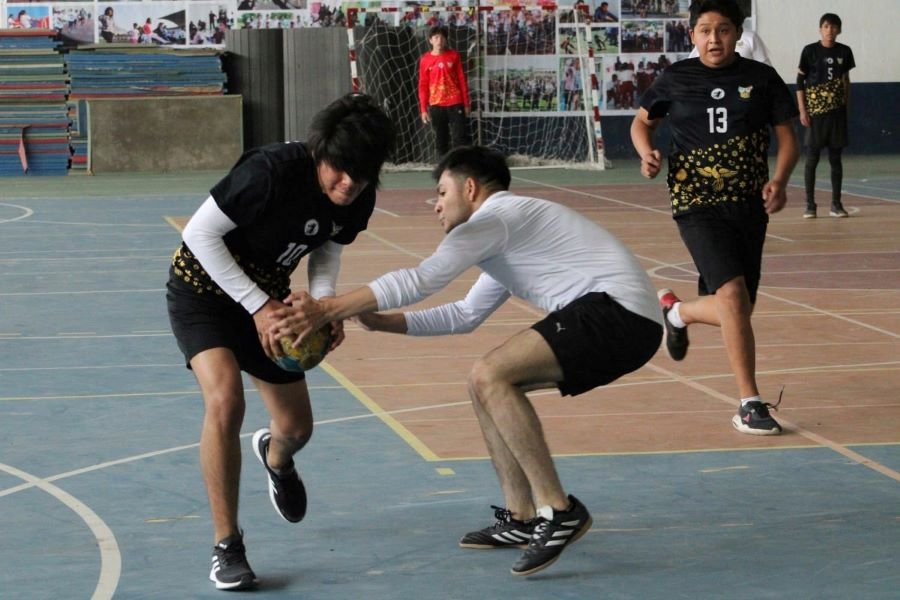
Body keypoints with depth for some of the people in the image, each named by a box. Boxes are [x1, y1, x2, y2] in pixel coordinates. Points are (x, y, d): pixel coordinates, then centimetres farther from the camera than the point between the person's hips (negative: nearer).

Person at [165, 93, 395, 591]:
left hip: (267, 297, 6)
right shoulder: (273, 172, -34)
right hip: (203, 288, -6)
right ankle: (227, 547, -16)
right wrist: (258, 305, -26)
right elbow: (200, 232, -27)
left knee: (297, 428, 8)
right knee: (225, 399, -29)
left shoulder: (356, 200, -15)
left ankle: (274, 457, 51)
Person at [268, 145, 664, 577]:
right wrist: (382, 322, 20)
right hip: (621, 319, 10)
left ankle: (558, 512, -15)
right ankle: (522, 519, 15)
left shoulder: (493, 218, -6)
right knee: (489, 384, 13)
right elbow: (466, 315, 29)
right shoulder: (506, 239, 26)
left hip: (619, 312, -10)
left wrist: (326, 311, -12)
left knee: (490, 377, -19)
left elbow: (419, 281, -14)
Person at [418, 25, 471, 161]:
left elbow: (462, 80, 4)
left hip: (455, 103, -1)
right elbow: (423, 86, 3)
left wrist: (466, 103, 1)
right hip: (436, 106, 1)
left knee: (460, 138, -4)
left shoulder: (454, 56, 1)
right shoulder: (425, 59, 1)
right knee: (441, 141, 6)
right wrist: (423, 109, 0)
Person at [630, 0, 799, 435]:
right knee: (732, 293, -22)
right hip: (697, 204, -3)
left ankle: (677, 310, 42)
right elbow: (642, 121, 17)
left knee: (733, 312, 7)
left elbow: (787, 137, 5)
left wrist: (779, 180, -13)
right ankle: (749, 404, -15)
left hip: (749, 205, 3)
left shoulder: (761, 78, 2)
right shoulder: (676, 79, 2)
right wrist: (647, 153, -5)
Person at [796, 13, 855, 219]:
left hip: (837, 111, 3)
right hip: (815, 111, -3)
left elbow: (846, 81, 15)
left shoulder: (844, 52, 5)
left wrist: (847, 107, 11)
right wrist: (802, 111, -8)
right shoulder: (810, 51, -4)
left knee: (836, 157, 6)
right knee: (812, 158, -2)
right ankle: (810, 204, 3)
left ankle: (836, 203, 12)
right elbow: (799, 82, -2)